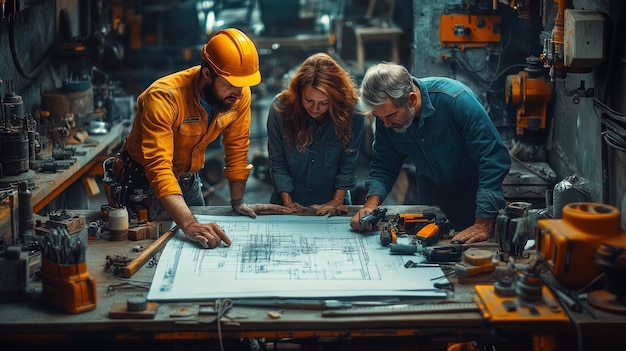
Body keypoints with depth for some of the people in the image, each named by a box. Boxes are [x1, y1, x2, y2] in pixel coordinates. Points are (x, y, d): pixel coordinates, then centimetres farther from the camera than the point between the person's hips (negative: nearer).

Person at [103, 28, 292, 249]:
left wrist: (238, 202, -8)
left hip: (187, 181, 5)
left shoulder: (239, 94, -19)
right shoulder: (164, 97, -37)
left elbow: (237, 148, -5)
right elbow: (158, 168, -45)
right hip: (143, 182, -5)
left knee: (203, 246, 13)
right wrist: (190, 225, -56)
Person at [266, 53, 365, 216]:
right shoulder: (280, 107, -11)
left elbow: (348, 164, -4)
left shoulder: (352, 111, -13)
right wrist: (287, 203, -7)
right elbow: (277, 163, -4)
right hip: (289, 204, -1)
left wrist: (337, 201, -7)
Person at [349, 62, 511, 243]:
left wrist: (483, 225, -38)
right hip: (432, 193, 4)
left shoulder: (456, 99, -35)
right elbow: (383, 167, -7)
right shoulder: (386, 113, -19)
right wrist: (372, 202, -28)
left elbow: (494, 159, -35)